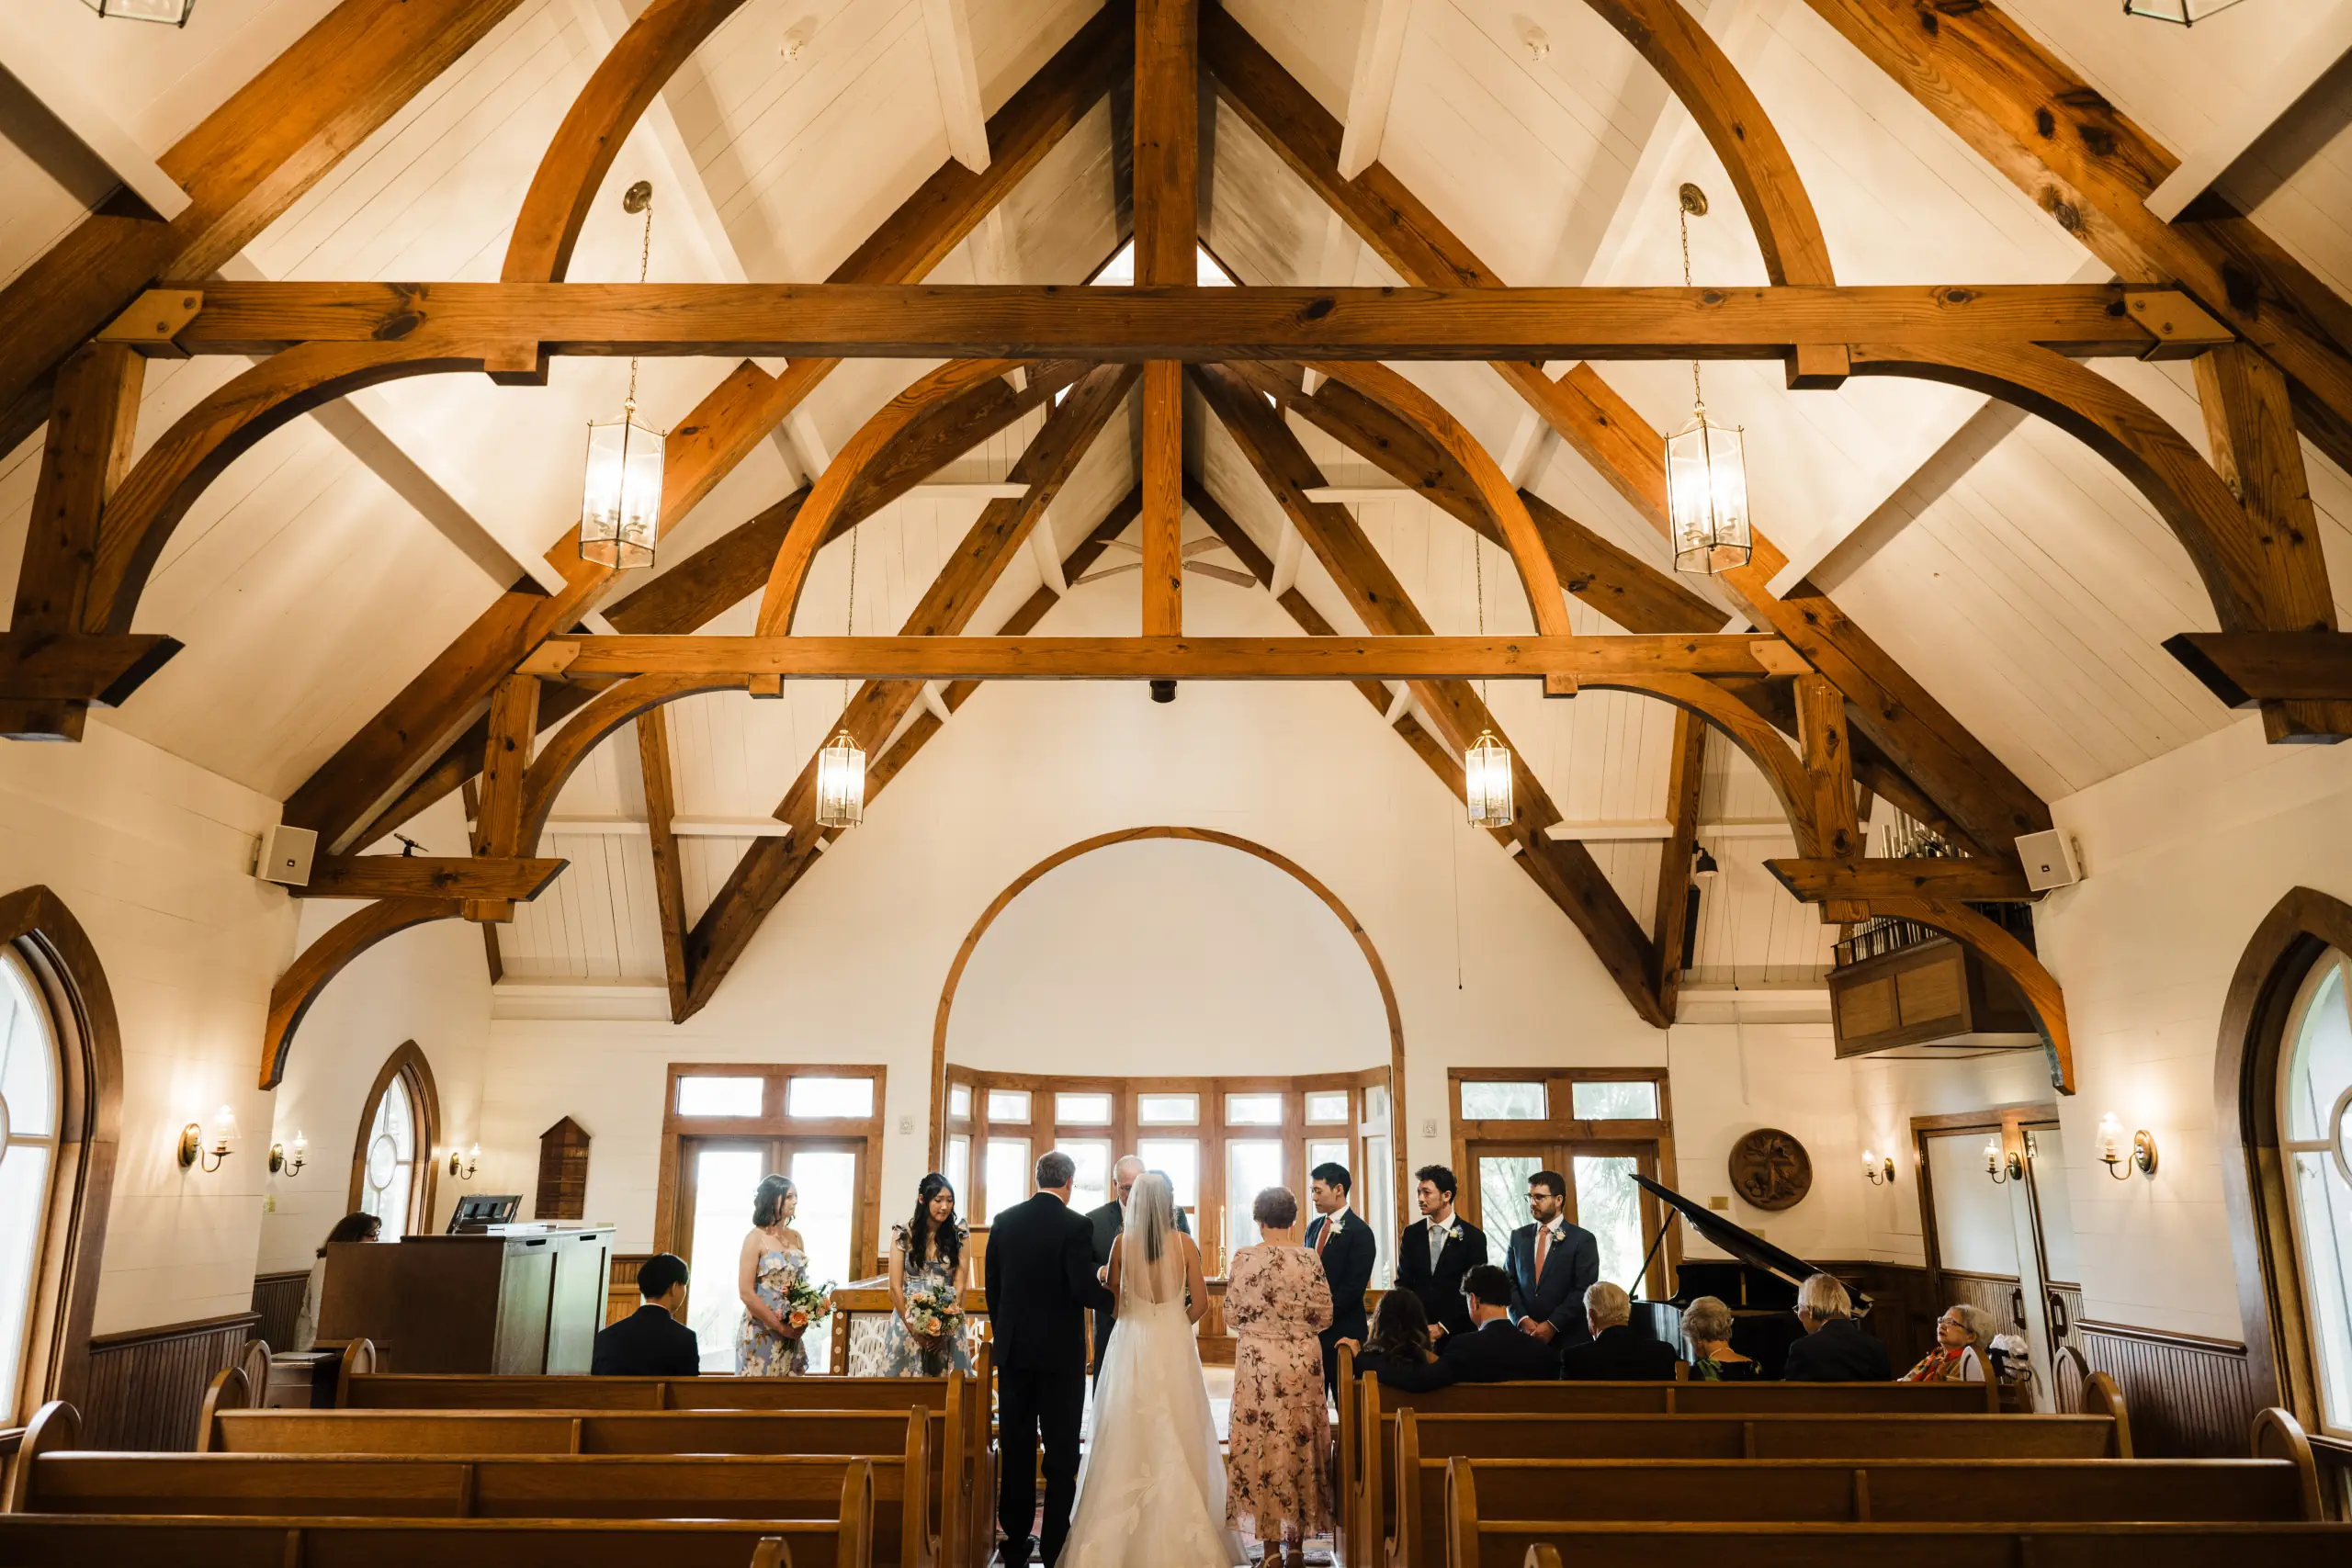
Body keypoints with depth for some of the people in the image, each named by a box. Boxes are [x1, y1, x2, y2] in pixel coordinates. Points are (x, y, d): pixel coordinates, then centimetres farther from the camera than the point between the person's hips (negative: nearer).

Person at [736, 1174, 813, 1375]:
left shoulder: (795, 1237, 9)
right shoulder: (756, 1238, -8)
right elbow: (746, 1292, -14)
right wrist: (780, 1327, -13)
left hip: (792, 1332, 5)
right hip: (762, 1332, -5)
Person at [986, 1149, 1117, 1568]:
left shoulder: (1004, 1220, 2)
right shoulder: (1075, 1225, -14)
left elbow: (991, 1284, 6)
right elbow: (1084, 1289, -19)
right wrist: (1113, 1296, 0)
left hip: (1013, 1349, 5)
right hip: (1060, 1351, -5)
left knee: (1015, 1447, 12)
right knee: (1061, 1451, 5)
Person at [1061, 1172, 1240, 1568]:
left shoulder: (1122, 1242, -4)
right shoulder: (1184, 1243, -5)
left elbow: (1110, 1290, 9)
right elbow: (1200, 1303, -1)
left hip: (1132, 1342, 0)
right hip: (1174, 1343, 0)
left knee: (1129, 1439, 7)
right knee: (1176, 1438, 8)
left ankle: (1124, 1535, 13)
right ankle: (1180, 1532, 13)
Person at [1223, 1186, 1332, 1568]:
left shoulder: (1244, 1259, -8)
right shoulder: (1308, 1259, -5)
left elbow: (1232, 1316, -3)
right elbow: (1324, 1317, -2)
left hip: (1258, 1360, -1)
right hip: (1303, 1361, 1)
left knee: (1263, 1442, 7)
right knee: (1301, 1441, 11)